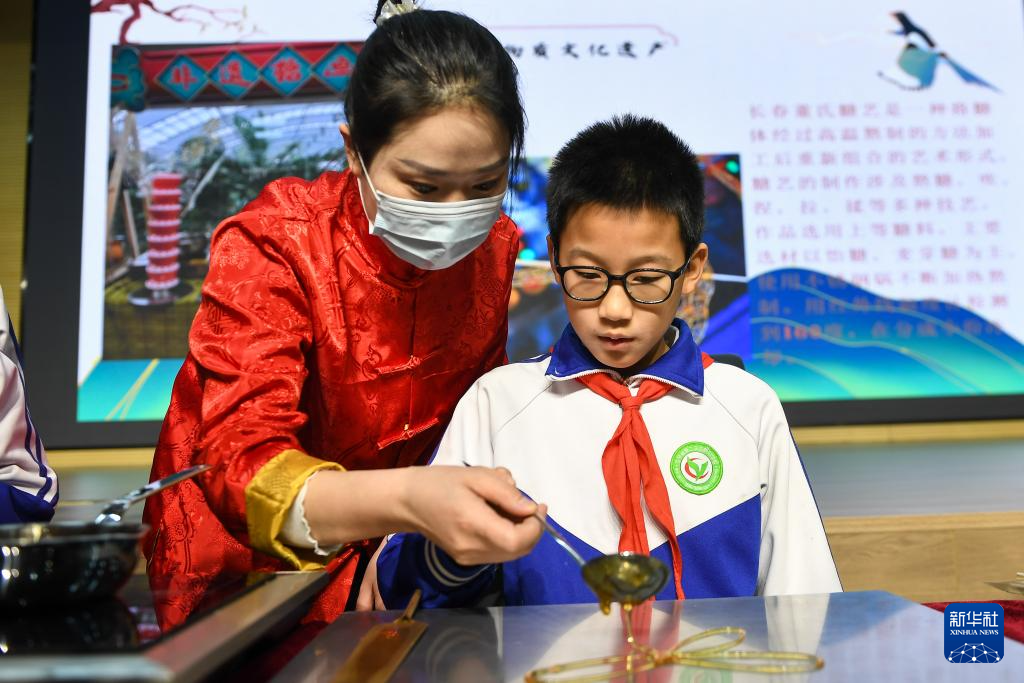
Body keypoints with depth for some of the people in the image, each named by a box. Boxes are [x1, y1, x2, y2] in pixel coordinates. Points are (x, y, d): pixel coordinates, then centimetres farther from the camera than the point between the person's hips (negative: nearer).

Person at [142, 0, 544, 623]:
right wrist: (407, 500, -48)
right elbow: (241, 463, -29)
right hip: (247, 554, -3)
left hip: (390, 551, 3)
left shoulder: (495, 248, -7)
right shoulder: (270, 247, -19)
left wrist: (409, 534, -14)